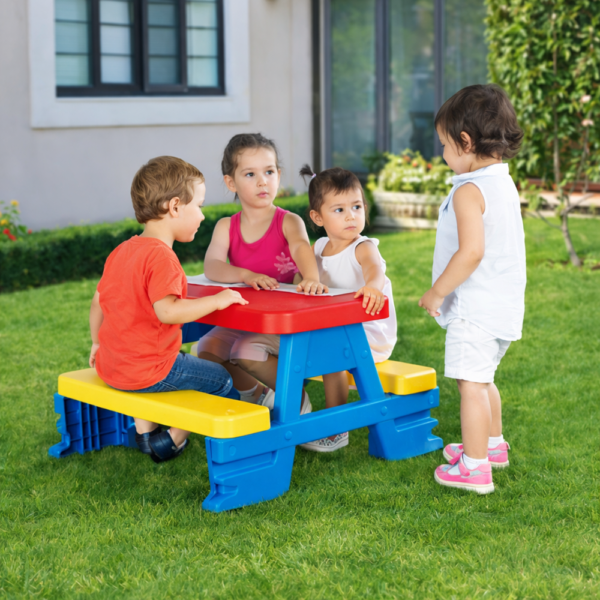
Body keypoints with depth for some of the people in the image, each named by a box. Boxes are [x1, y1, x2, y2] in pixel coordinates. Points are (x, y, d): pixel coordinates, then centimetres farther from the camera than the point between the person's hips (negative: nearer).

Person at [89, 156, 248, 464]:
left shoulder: (120, 251, 7)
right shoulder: (161, 256, -21)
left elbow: (98, 301, 15)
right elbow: (167, 311, -32)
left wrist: (97, 343, 27)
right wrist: (217, 300, -24)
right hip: (148, 372, -9)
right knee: (221, 380, 6)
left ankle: (144, 430, 33)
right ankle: (171, 440, 14)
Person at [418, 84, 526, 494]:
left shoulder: (469, 191, -18)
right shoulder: (505, 184, 12)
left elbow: (471, 252, -27)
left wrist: (437, 292, -17)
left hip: (475, 307, -10)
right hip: (504, 303, 10)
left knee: (471, 382, -5)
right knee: (483, 379, 24)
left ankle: (474, 467, -2)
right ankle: (492, 444, 39)